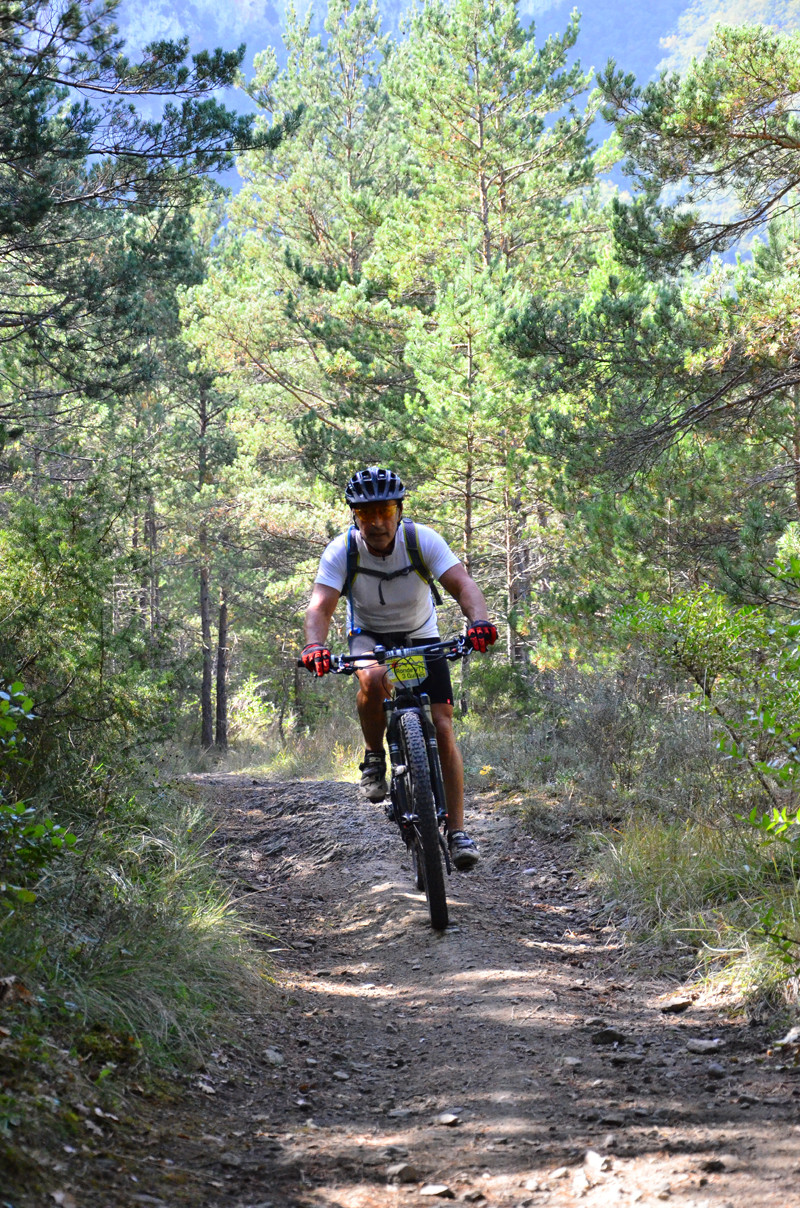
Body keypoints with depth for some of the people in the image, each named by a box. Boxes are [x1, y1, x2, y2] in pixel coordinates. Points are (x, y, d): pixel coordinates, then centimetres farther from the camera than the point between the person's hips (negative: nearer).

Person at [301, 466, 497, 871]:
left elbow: (462, 583, -33)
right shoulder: (341, 550, -21)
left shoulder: (422, 539, -22)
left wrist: (479, 621, -54)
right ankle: (374, 757, -10)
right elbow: (321, 606, -30)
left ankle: (457, 830, -3)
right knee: (373, 679, -37)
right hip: (369, 636, 0)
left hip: (421, 637, 1)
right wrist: (315, 644, -52)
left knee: (443, 728, -11)